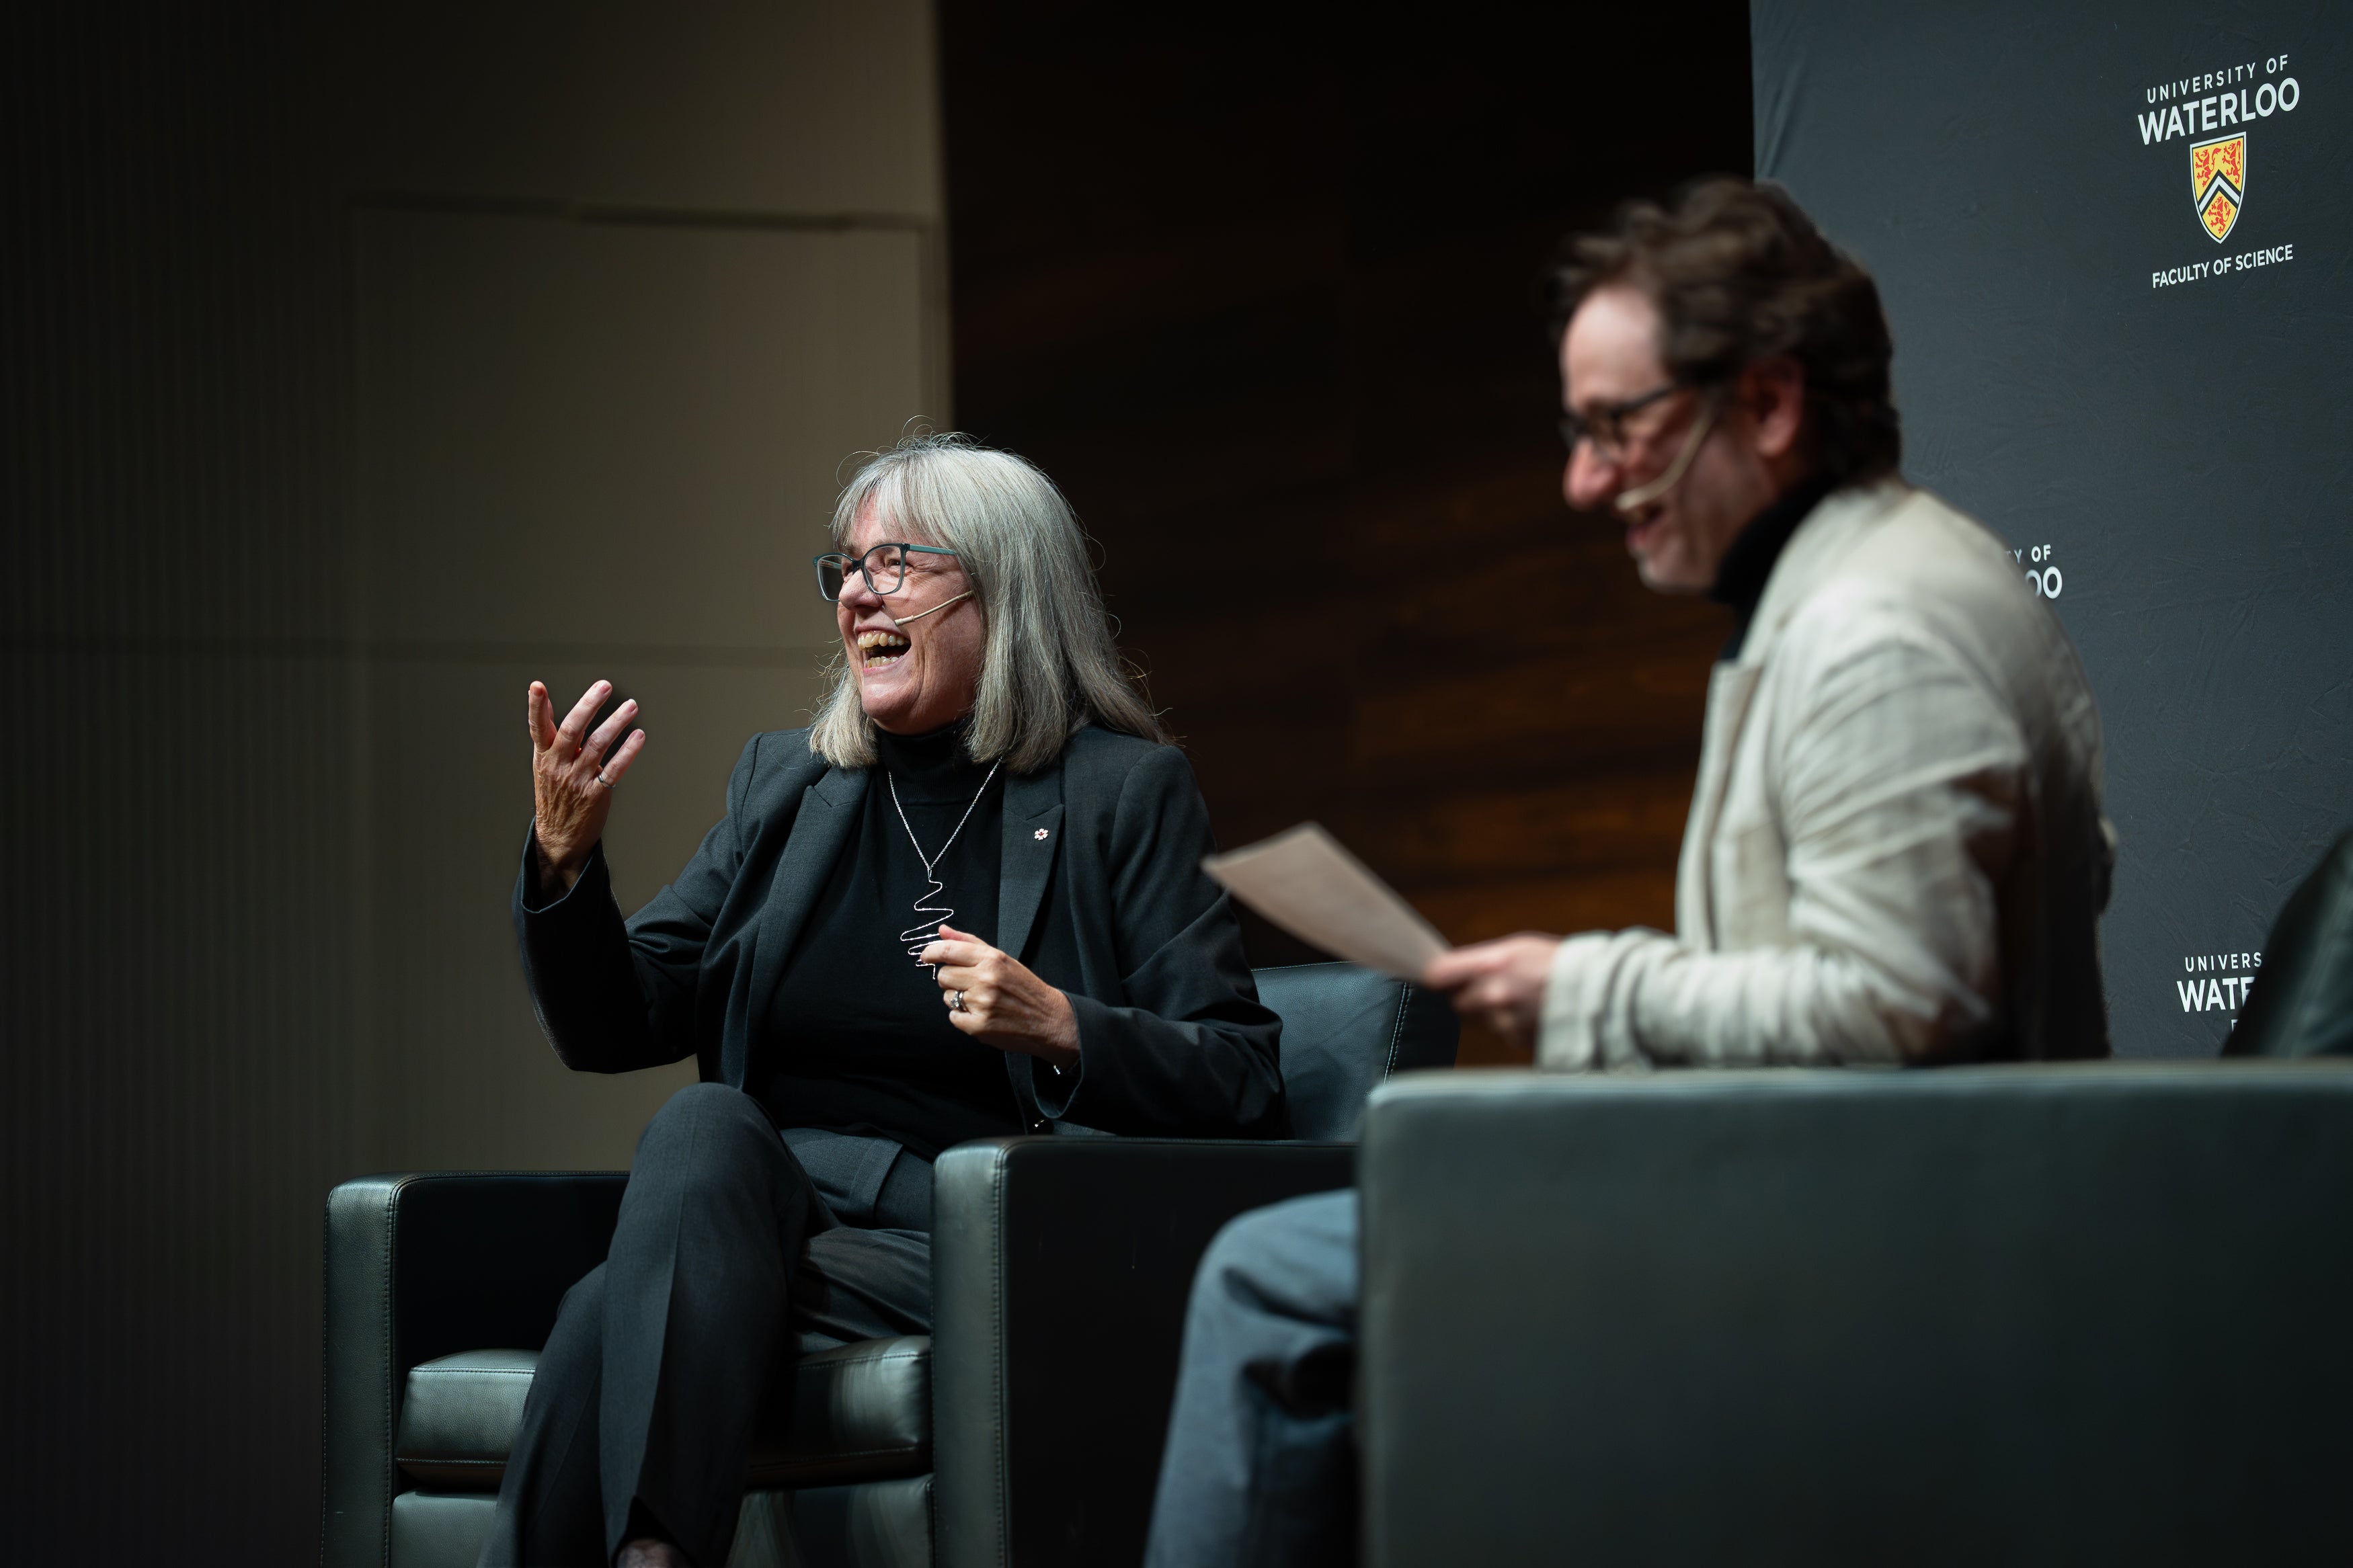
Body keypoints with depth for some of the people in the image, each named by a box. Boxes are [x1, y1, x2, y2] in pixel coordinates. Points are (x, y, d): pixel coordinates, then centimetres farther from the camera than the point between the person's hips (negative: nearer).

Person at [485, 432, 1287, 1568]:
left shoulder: (1125, 794, 5)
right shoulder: (783, 782, 19)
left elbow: (1243, 1088, -1)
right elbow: (614, 1026, 16)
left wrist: (1060, 1028, -18)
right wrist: (565, 858, -2)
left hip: (959, 1246, -4)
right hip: (760, 1209, 4)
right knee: (703, 1124, -31)